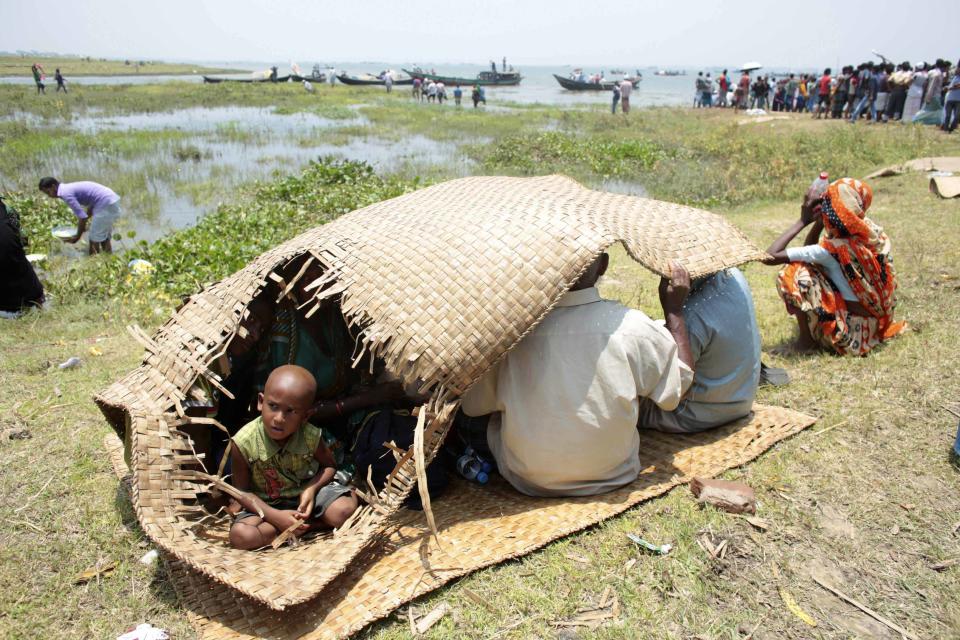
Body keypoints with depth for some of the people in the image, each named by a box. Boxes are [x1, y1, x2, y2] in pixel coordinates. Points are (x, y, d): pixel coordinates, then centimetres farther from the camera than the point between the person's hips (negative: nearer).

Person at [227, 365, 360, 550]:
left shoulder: (311, 436, -19)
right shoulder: (244, 443, -22)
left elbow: (329, 466, 0)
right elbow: (242, 491, -12)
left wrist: (312, 488, -21)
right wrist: (275, 516, -24)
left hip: (306, 492, 0)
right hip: (266, 504, 0)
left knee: (345, 509, -24)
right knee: (240, 536, -28)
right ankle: (305, 524, -15)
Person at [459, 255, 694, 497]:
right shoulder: (632, 326, -19)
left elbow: (472, 404, -5)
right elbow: (680, 381, 0)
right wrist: (675, 310, 8)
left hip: (527, 482, 0)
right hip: (613, 478, 1)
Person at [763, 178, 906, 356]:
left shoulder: (830, 250, -26)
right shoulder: (873, 231, -4)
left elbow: (770, 256, -25)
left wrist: (803, 221, -18)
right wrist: (820, 220, -5)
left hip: (852, 332, -8)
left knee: (792, 274, -14)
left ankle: (807, 339, -1)